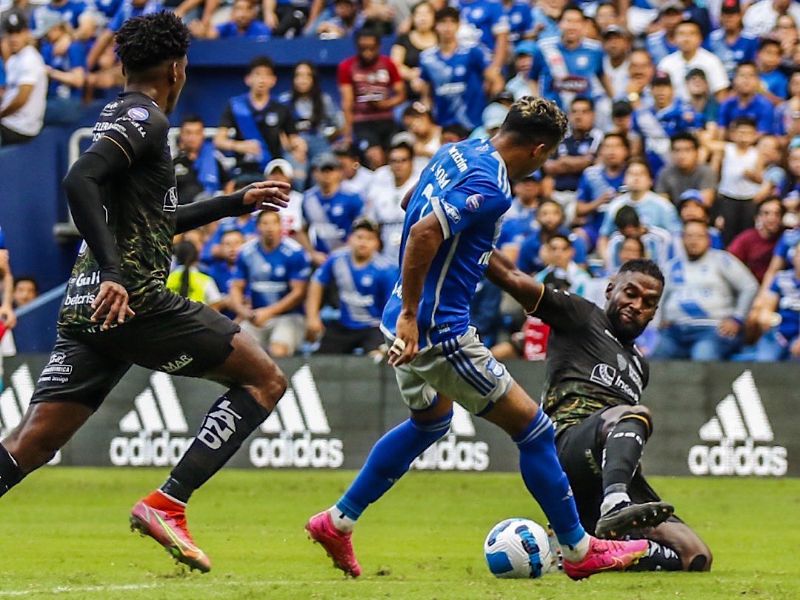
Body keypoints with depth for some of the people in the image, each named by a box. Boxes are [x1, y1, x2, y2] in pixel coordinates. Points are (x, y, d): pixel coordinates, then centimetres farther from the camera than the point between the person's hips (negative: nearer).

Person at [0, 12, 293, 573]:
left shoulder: (121, 117, 24)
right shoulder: (144, 119, -5)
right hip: (136, 300, -9)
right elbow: (80, 181, -22)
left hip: (87, 307, 9)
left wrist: (238, 202, 42)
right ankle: (167, 504, -11)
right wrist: (111, 273, -28)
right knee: (265, 379, 1)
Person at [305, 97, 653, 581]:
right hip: (438, 329, -10)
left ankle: (337, 522, 34)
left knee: (430, 422, 32)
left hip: (412, 324, 10)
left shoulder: (456, 153, 8)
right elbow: (424, 233, -32)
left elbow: (412, 202, 26)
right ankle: (579, 551, 8)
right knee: (532, 427, -1)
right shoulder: (492, 186, -21)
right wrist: (410, 314, -27)